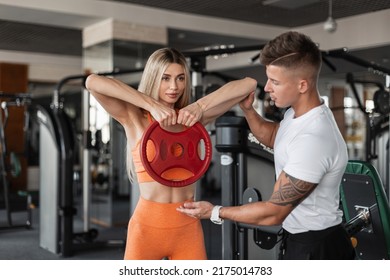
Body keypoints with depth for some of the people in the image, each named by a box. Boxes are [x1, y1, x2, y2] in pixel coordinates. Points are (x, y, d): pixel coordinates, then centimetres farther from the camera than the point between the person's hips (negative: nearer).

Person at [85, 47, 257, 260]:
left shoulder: (192, 118, 3)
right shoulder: (134, 118, -2)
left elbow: (248, 84, -2)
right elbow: (92, 82, -18)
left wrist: (201, 105, -15)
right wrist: (152, 104, -21)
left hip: (188, 228, 2)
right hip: (146, 227, -2)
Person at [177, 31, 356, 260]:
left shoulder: (314, 140, -32)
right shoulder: (298, 112, -2)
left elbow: (274, 213, -26)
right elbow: (273, 137, 21)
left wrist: (215, 212, -14)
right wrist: (248, 110, 2)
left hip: (316, 249, -9)